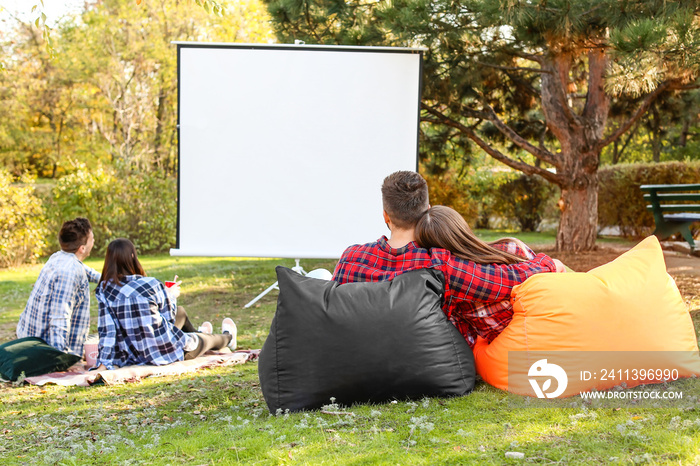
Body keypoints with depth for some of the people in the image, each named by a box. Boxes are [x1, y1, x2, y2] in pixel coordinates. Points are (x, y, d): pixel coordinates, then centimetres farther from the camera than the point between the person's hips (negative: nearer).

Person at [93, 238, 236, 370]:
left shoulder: (104, 290, -10)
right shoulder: (151, 285, -18)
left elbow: (106, 330, -14)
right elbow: (169, 318, -4)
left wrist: (103, 363, -12)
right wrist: (171, 296, 14)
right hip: (164, 353, -5)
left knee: (180, 312, 32)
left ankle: (197, 334, 65)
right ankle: (227, 337, 65)